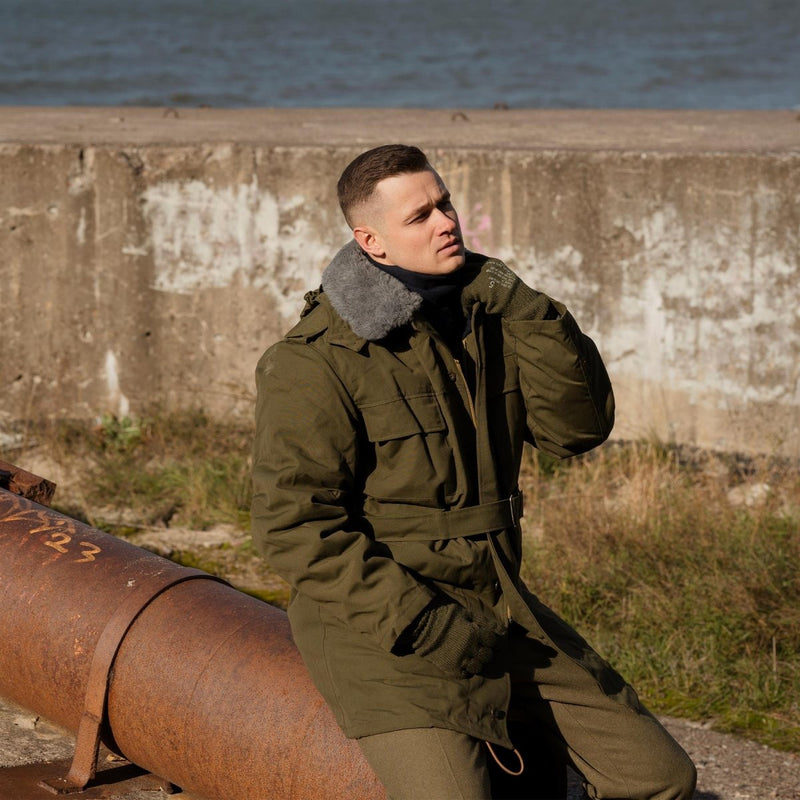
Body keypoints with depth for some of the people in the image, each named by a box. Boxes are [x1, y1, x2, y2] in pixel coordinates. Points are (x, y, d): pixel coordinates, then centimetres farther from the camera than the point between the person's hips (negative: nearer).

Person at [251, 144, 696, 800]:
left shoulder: (485, 318, 5)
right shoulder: (314, 363, -15)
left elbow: (579, 426, 0)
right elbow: (295, 523, -18)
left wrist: (530, 314, -13)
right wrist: (418, 622, -22)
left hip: (498, 611, 6)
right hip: (381, 623, -6)